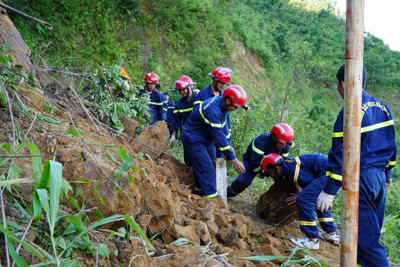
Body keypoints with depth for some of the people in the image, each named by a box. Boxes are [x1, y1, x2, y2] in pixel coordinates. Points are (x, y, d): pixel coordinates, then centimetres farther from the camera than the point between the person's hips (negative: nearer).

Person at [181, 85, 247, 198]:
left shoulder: (222, 105, -4)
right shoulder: (212, 110, -33)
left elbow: (223, 127, 8)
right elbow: (218, 136, -33)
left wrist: (229, 145, 4)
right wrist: (234, 160, -30)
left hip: (201, 140, 10)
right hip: (193, 140, -10)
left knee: (200, 167, 20)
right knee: (207, 170, -13)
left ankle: (199, 192, 34)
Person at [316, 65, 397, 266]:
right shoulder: (381, 106, 10)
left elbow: (341, 155, -20)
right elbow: (390, 144, 17)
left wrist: (329, 191, -17)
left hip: (361, 180, -9)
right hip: (379, 176, 9)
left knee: (365, 239, -2)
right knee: (370, 233, 18)